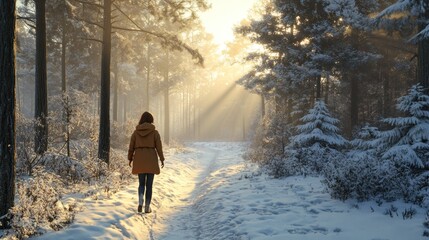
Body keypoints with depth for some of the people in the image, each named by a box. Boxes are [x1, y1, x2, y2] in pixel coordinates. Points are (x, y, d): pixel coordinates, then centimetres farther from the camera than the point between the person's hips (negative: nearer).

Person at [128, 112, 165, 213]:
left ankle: (140, 202, -11)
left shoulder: (136, 132, 2)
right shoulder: (154, 132, -4)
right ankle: (147, 207, 5)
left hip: (139, 160, 2)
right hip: (151, 160, -2)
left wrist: (130, 159, 15)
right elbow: (159, 147, -5)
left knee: (141, 183, 13)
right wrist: (162, 159, 3)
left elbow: (131, 147, 4)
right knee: (149, 185, 6)